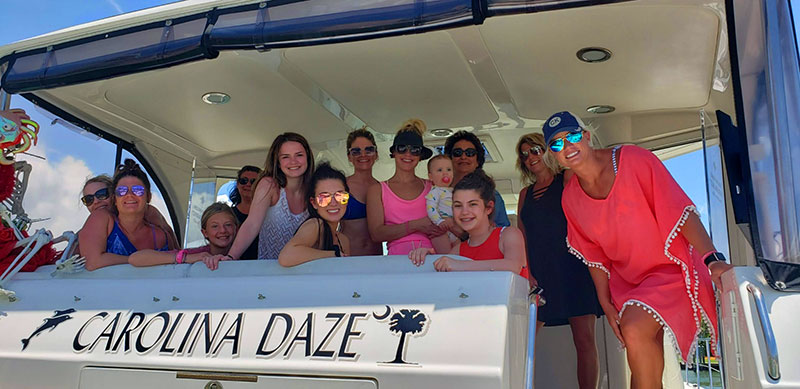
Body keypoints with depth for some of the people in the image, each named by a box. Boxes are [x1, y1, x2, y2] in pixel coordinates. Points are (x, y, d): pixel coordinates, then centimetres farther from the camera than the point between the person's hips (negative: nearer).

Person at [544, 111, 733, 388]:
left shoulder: (633, 159, -16)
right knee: (647, 367, 9)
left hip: (670, 267, -5)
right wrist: (606, 303, 1)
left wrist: (712, 259, -30)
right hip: (626, 280, 5)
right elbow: (593, 254, 6)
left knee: (634, 328, -25)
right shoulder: (570, 198, -1)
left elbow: (680, 210, -20)